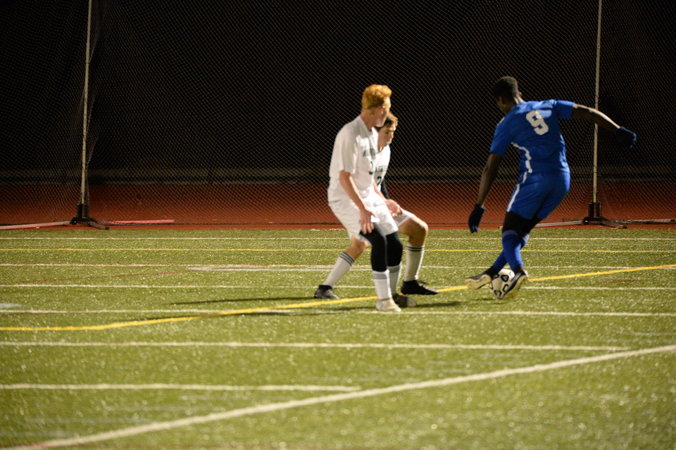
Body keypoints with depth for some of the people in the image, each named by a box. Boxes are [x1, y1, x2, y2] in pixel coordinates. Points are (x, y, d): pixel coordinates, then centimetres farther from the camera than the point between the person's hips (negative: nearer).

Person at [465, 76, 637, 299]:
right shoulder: (548, 106, 16)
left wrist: (479, 207, 1)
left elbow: (490, 169, 0)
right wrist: (618, 131, 7)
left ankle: (518, 270, -31)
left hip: (534, 179, -6)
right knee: (523, 229, 18)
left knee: (510, 230, -2)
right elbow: (586, 112, 7)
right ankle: (491, 273, 17)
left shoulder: (507, 124, 3)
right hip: (562, 180, 6)